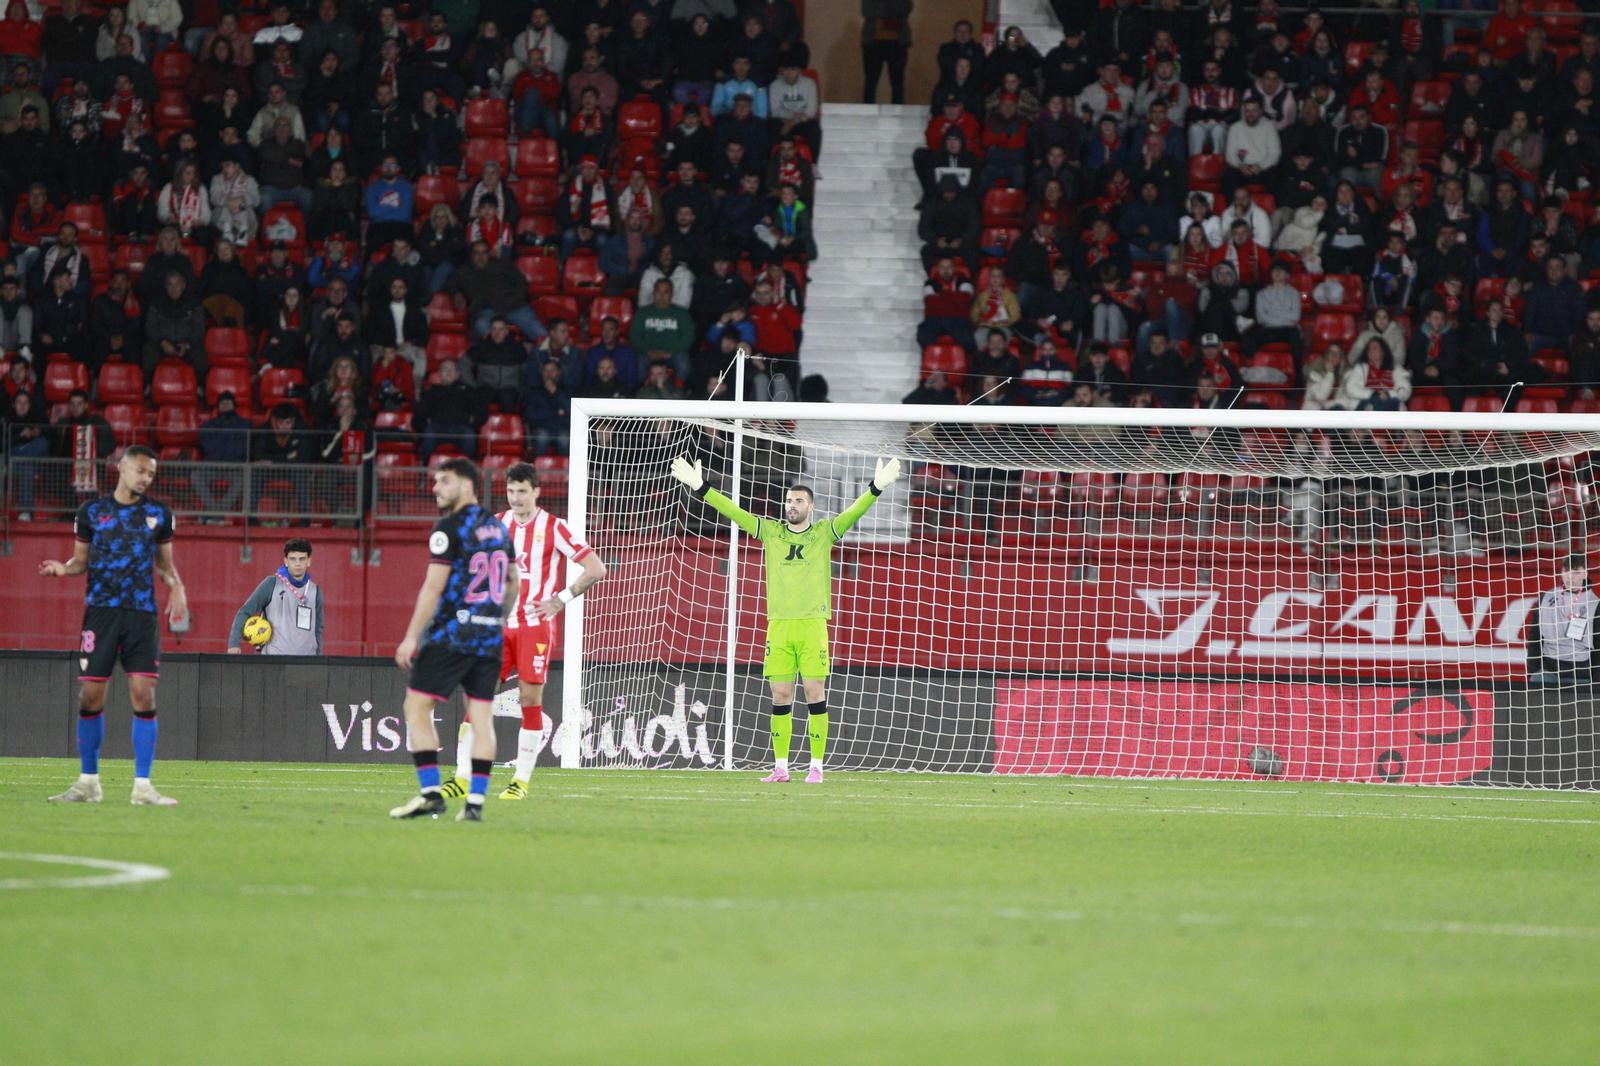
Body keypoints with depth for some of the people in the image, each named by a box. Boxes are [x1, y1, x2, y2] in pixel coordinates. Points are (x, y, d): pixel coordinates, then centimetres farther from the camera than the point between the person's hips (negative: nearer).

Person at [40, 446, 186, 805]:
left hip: (142, 614, 0)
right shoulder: (91, 512, 7)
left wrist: (176, 587, -2)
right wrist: (64, 568, -8)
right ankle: (88, 782, 12)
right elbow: (81, 559, 14)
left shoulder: (159, 514, 9)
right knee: (90, 696, -1)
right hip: (100, 611, 0)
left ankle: (143, 786, -3)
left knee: (144, 695, -8)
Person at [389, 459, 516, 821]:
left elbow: (434, 587, -13)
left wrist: (411, 638, -11)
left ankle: (431, 793, -9)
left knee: (417, 707, -1)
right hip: (491, 637, 7)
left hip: (451, 637, -7)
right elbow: (513, 582, 22)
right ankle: (475, 801, 0)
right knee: (482, 716, 5)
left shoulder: (449, 528, -9)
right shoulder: (497, 528, 14)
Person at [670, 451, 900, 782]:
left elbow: (853, 513, -4)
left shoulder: (824, 533, 7)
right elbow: (734, 512, 9)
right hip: (778, 626, 2)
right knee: (780, 698, 2)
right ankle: (780, 767, 6)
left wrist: (876, 488, -19)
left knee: (815, 695, -4)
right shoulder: (770, 531, 12)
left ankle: (816, 767, 0)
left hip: (813, 625, -2)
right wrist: (700, 488, 2)